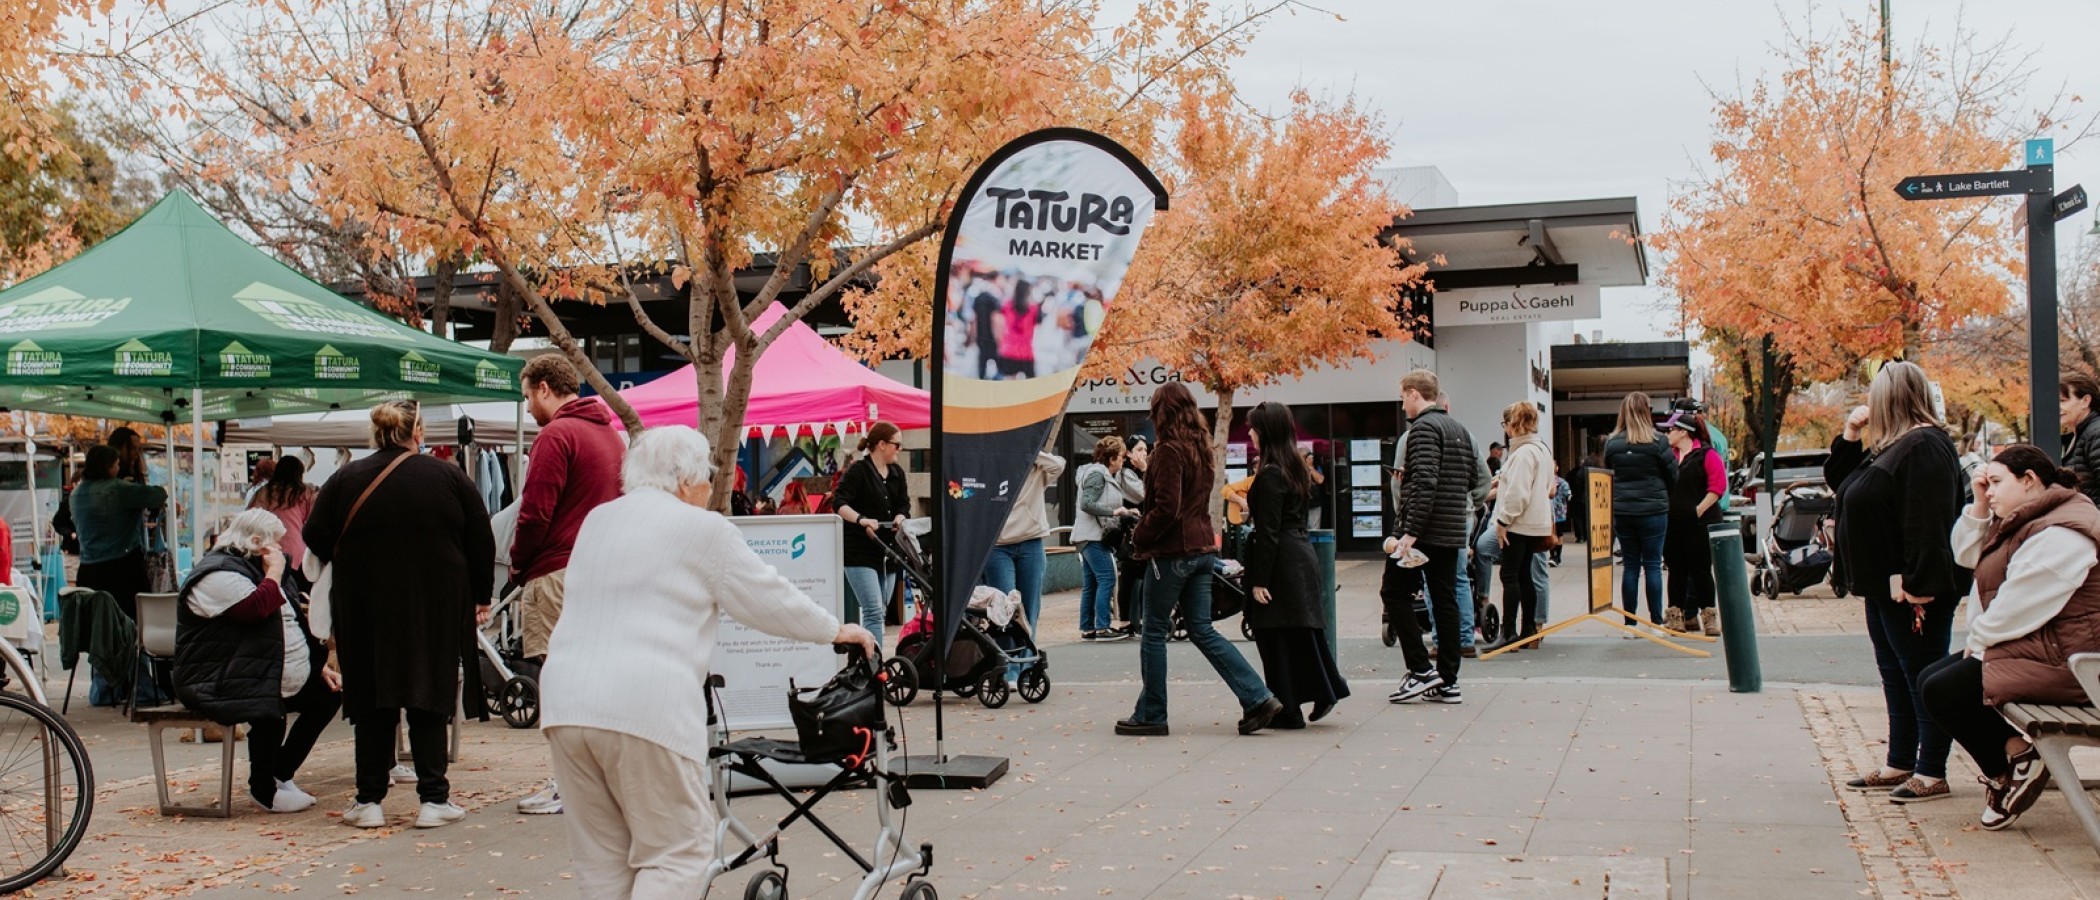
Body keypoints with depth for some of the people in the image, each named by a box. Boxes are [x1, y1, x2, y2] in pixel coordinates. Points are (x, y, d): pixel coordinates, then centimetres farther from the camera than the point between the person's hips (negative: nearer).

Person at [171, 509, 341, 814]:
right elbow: (257, 608, -31)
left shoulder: (256, 569, 20)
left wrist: (320, 667, 16)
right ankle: (263, 789, -11)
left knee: (328, 695, 6)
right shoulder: (219, 574, -13)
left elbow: (290, 629, 24)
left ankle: (280, 774, 14)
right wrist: (275, 573, -14)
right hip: (216, 683, -11)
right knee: (270, 713, -36)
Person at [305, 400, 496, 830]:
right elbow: (482, 541, 2)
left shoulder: (345, 480, 0)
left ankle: (369, 801, 10)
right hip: (436, 611, 0)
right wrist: (480, 597, 13)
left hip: (364, 609, 1)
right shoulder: (448, 477, 0)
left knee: (371, 703, 8)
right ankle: (434, 799, 3)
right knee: (429, 701, 5)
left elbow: (316, 539, 0)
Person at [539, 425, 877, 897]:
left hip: (566, 700, 7)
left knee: (601, 859, 12)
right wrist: (837, 631, 20)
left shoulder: (596, 520, 19)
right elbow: (769, 597, 6)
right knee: (678, 851, 2)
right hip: (647, 706, -7)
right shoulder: (700, 529, 0)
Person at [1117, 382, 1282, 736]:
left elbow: (1166, 508, -21)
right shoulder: (1201, 449, 13)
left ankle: (1151, 715, 10)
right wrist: (1144, 523, 17)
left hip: (1172, 552, -8)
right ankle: (1258, 698, 3)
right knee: (1202, 631, 10)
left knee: (1154, 633, 3)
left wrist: (1139, 536, -6)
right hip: (1202, 548, 8)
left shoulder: (1169, 451, -15)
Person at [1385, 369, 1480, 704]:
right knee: (1445, 600, 8)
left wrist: (1410, 532, -25)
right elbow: (1472, 476, 21)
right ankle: (1447, 682, 8)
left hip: (1424, 530, -9)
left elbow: (1425, 483, -22)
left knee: (1394, 592, 1)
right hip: (1452, 532, 9)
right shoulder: (1458, 429, 16)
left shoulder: (1423, 427, -12)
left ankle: (1421, 670, -6)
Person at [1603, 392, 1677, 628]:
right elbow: (1673, 476, -1)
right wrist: (1663, 497, 17)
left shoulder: (1611, 443, -1)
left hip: (1621, 512, 3)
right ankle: (1656, 622, 5)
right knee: (1652, 565, 4)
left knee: (1630, 566, 9)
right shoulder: (1657, 442, -9)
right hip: (1653, 511, -3)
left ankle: (1630, 623, 10)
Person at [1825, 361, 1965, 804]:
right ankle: (1900, 763, 23)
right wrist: (1849, 437, 10)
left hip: (1910, 589, -11)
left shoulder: (1926, 447, -18)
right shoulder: (1888, 447, 14)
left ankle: (1932, 773, 3)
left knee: (1923, 677, -3)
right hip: (1882, 585, 11)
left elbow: (1929, 521, -25)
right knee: (1895, 676, 15)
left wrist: (1919, 584, -29)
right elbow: (1838, 482, 25)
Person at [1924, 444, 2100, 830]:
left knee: (1942, 692, -17)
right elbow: (1967, 557, 17)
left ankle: (2018, 763, -4)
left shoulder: (2061, 534, -21)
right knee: (1931, 678, 6)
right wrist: (1979, 506, 5)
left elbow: (2020, 608, -23)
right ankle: (2010, 757, 5)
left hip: (2059, 660, -11)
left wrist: (1980, 639, -8)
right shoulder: (2026, 521, 13)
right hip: (2028, 647, 11)